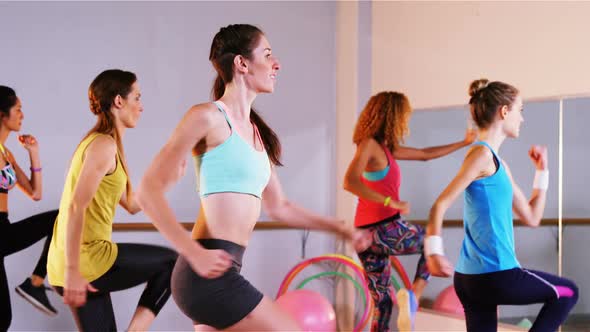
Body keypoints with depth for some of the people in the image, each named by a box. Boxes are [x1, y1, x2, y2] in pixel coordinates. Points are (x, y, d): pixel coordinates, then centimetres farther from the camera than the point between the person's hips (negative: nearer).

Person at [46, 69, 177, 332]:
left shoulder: (97, 142, 19)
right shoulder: (104, 145, -12)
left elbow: (132, 204, 23)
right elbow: (76, 207, -22)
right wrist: (72, 271, -24)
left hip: (73, 264, 9)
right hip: (88, 260, -9)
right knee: (173, 262, 9)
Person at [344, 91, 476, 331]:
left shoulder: (385, 148, 16)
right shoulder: (369, 144, -11)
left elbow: (425, 154, 28)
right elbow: (350, 182, -25)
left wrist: (464, 143, 33)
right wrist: (391, 202, -25)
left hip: (367, 234, 8)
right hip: (385, 229, -8)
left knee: (382, 301, 12)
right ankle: (413, 295, 0)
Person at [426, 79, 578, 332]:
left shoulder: (498, 164, 18)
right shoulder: (482, 154, -11)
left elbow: (531, 217, 24)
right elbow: (441, 204, -19)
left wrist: (542, 170, 24)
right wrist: (434, 250, -31)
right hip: (495, 276, -9)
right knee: (568, 293, 14)